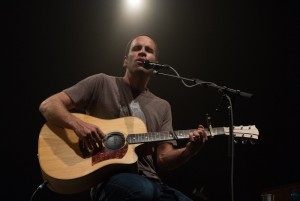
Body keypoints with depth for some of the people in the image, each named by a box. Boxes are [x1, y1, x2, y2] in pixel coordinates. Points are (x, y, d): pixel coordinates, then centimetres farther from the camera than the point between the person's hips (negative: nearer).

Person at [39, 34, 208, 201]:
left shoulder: (162, 106, 18)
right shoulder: (102, 83, 7)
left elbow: (163, 159, 11)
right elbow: (48, 106, 2)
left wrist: (190, 150, -10)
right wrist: (78, 124, -18)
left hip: (149, 181, 4)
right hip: (107, 177, -3)